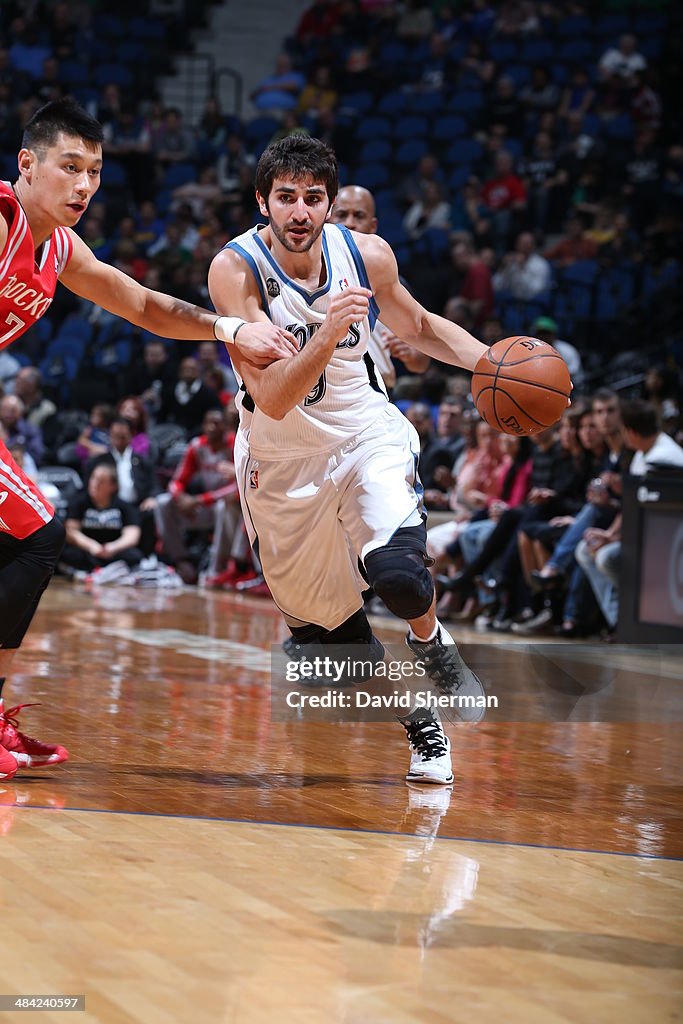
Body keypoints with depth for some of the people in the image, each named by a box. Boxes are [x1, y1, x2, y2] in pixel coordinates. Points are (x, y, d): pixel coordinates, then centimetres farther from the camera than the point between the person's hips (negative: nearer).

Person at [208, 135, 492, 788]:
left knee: (397, 572, -28)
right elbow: (272, 399, -29)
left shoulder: (366, 254, -12)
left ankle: (432, 644, 7)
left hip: (366, 435, 0)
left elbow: (418, 327, 10)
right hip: (281, 459, 0)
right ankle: (415, 720, 32)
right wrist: (329, 333, -44)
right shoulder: (236, 270, -22)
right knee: (319, 624, 6)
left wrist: (491, 361, -8)